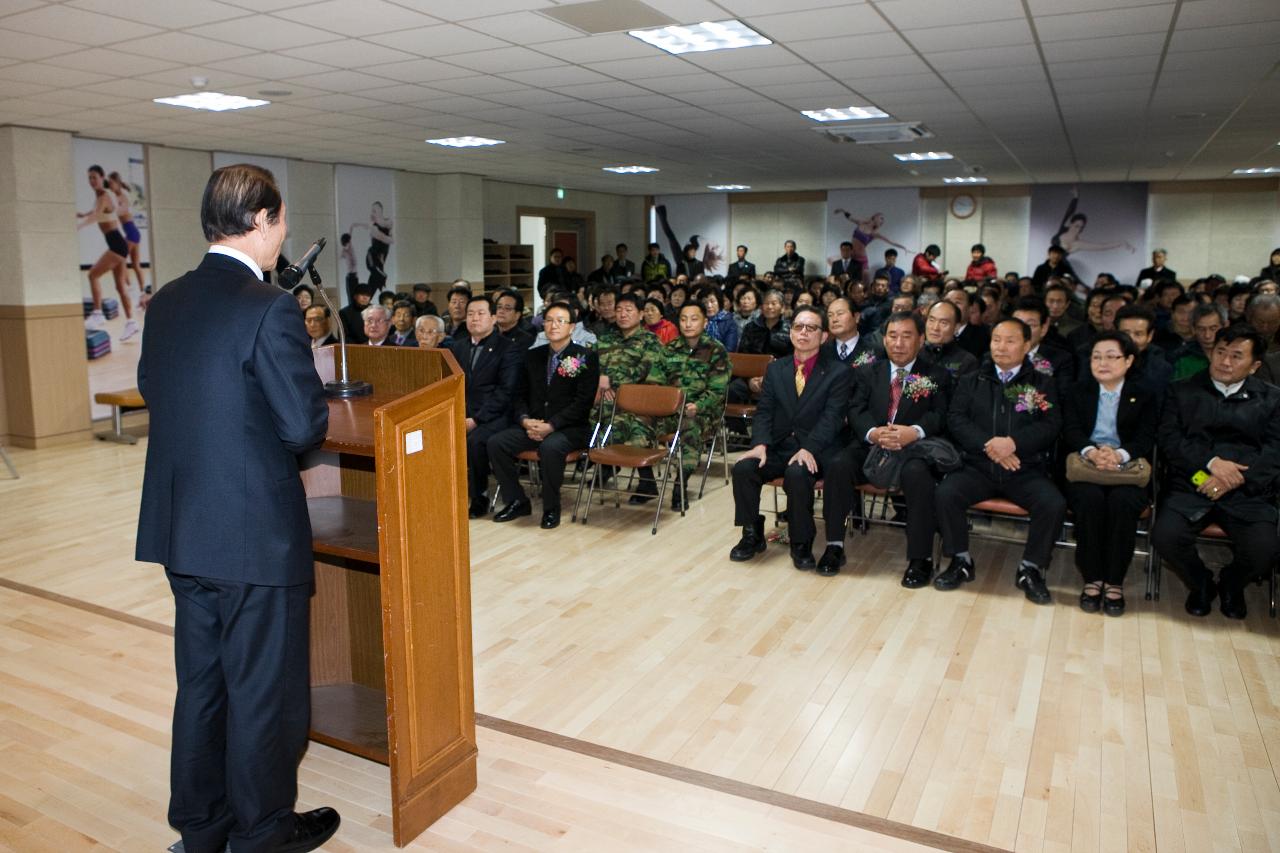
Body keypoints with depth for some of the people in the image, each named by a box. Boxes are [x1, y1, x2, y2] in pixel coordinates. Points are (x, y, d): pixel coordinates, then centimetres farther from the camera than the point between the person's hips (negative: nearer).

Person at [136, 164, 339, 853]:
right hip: (256, 532, -7)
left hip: (179, 529, 8)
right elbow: (305, 426, -19)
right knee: (264, 687, 10)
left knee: (201, 681, 21)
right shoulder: (270, 309, -19)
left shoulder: (166, 303, 4)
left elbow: (151, 388, 14)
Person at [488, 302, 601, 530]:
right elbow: (520, 394, 14)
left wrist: (552, 425, -19)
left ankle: (551, 508, -15)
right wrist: (525, 420, -8)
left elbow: (583, 401, -10)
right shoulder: (533, 356, 14)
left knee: (550, 447, -37)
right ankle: (517, 501, -1)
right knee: (496, 443, -17)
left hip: (571, 428, -5)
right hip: (533, 426, 5)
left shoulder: (586, 357, -3)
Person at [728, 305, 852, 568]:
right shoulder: (775, 369, 14)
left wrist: (808, 449, -27)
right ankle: (752, 534, -1)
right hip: (777, 447, 4)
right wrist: (760, 444, -14)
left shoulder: (838, 373, 1)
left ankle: (802, 544, -14)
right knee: (742, 468, -24)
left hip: (814, 451, -4)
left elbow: (832, 417, -11)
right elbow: (764, 411, 5)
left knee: (797, 473, -36)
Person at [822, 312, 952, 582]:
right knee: (838, 464, -28)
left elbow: (940, 416, -3)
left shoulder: (937, 376, 12)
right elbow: (856, 410, 3)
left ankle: (921, 558, -23)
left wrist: (915, 432, -25)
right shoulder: (866, 372, 17)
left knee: (918, 474, -35)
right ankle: (835, 546, -16)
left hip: (914, 449, -2)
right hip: (870, 446, 2)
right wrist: (873, 433, -20)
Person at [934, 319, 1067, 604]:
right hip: (977, 466, 1)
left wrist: (1013, 442, -18)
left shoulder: (1043, 384, 12)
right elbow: (955, 419, 1)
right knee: (946, 494, -27)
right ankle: (961, 561, -5)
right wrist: (988, 445, -15)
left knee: (1054, 504, -27)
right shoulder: (970, 382, 14)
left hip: (1026, 470, 0)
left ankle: (1030, 569, -6)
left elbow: (1051, 426, -1)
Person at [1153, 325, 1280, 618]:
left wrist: (1236, 479, -15)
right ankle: (1200, 583, 9)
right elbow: (1168, 436, 1)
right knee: (1165, 536, -27)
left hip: (1248, 491, 0)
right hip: (1191, 484, 0)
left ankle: (1231, 584, 14)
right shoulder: (1182, 392, 15)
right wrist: (1211, 462, -15)